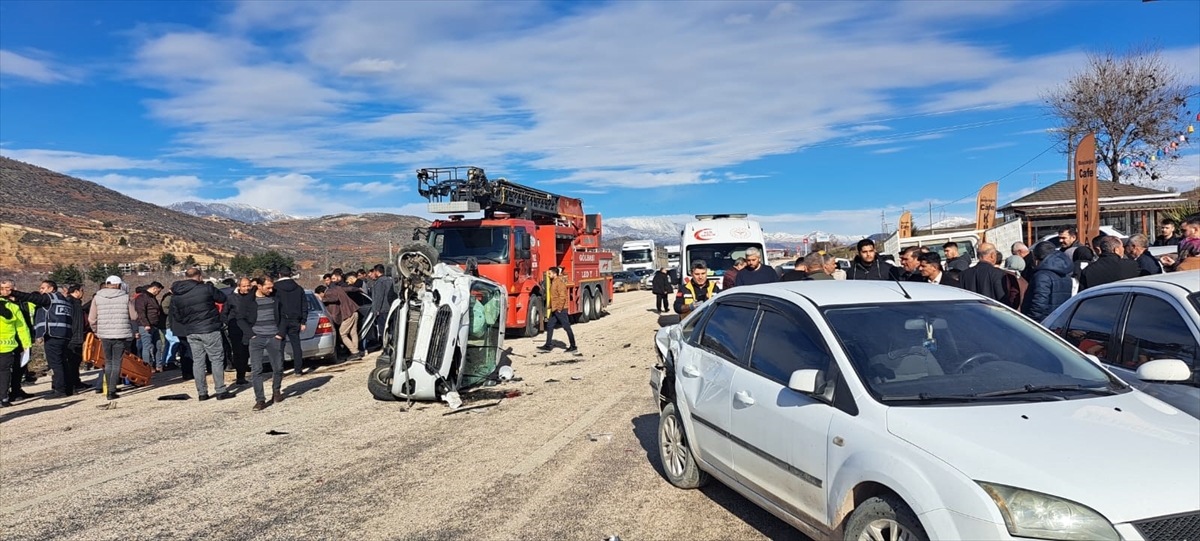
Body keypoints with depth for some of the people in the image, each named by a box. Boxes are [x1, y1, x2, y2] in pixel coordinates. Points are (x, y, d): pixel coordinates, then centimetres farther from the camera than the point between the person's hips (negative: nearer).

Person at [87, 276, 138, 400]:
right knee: (117, 363, 1)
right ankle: (112, 391, -3)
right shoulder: (125, 297, -4)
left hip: (104, 335, 3)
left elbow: (92, 319, 3)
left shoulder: (97, 298, 3)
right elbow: (134, 316, 0)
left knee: (108, 362, 17)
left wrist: (97, 331, 19)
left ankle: (109, 389, 20)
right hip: (121, 335, -3)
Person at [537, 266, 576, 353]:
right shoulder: (553, 282, 14)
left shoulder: (560, 282, -16)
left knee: (567, 327, -3)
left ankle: (573, 347, 3)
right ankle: (548, 345, 18)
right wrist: (551, 306, 17)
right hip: (554, 309, 10)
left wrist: (560, 308, -20)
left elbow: (562, 296, -21)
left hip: (560, 309, -10)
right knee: (549, 326, 11)